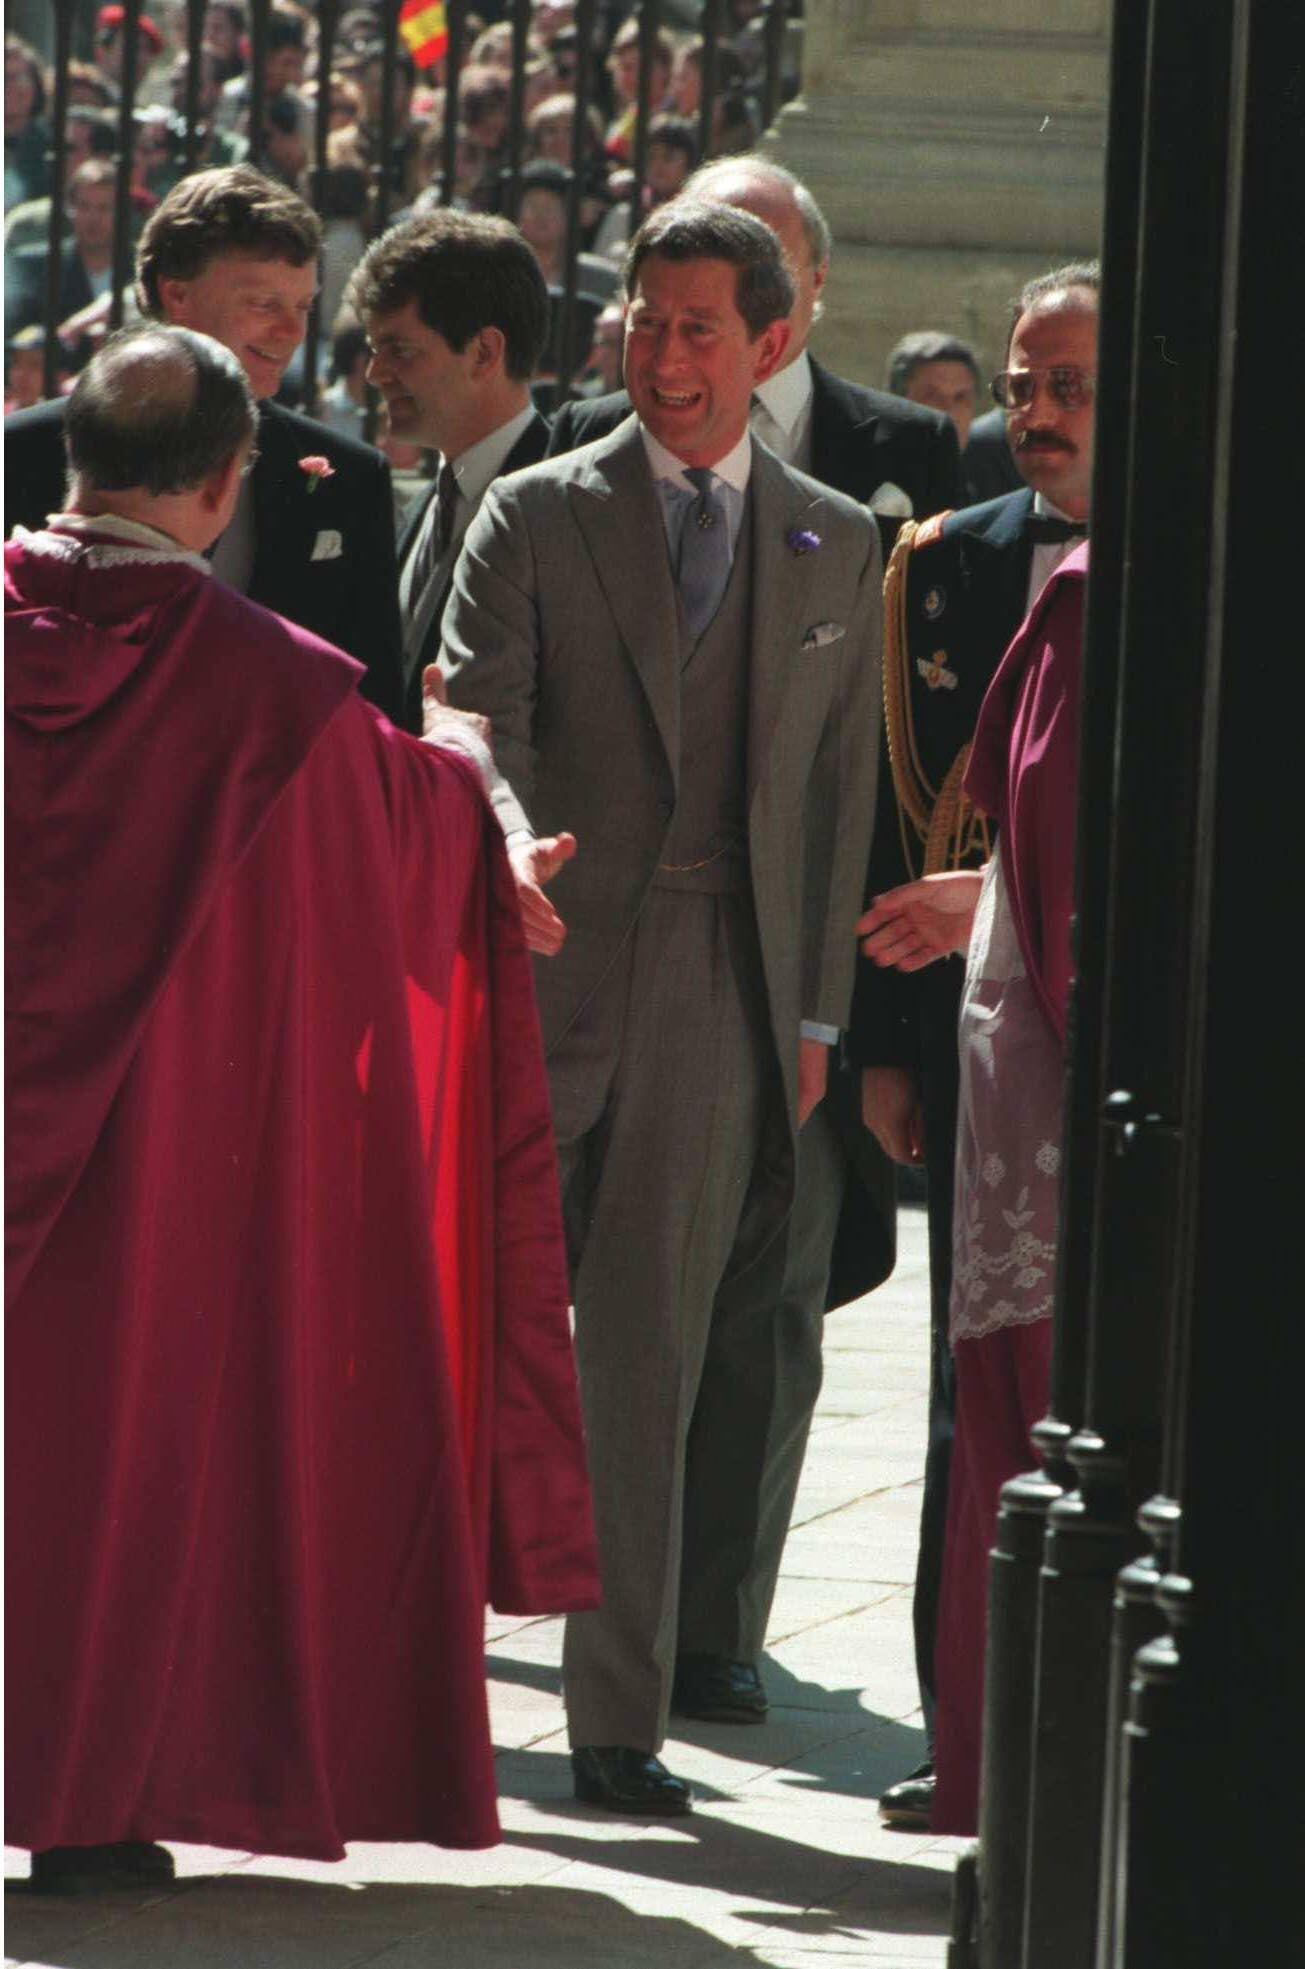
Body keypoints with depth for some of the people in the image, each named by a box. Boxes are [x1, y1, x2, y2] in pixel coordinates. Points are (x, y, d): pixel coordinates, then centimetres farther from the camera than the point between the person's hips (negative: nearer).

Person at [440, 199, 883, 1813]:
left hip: (723, 998, 2)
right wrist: (507, 840, -30)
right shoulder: (536, 516, 4)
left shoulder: (835, 545, 12)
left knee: (651, 1364, 1)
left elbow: (839, 782, 14)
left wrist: (816, 1013, 9)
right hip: (547, 972, -2)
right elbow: (472, 716, -8)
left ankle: (618, 1723, 4)